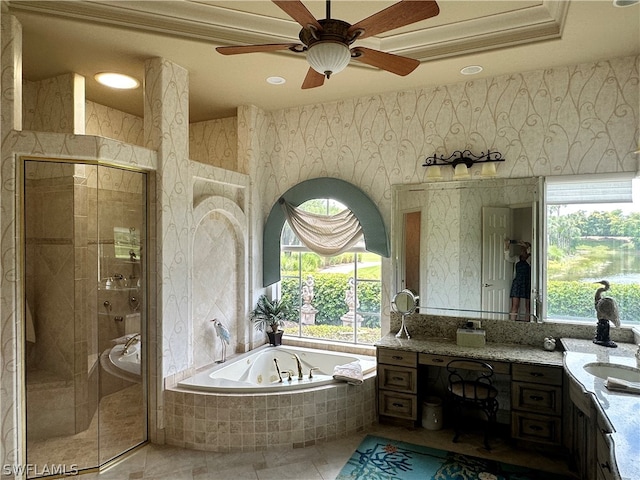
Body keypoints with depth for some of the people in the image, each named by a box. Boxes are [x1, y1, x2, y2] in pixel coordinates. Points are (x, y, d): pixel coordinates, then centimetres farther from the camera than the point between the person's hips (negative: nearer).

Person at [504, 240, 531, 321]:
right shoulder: (517, 258, 15)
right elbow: (508, 258, -1)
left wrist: (526, 246, -19)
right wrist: (506, 247, -10)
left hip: (528, 283, -2)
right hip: (517, 283, 2)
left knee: (528, 306, 2)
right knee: (514, 305, -3)